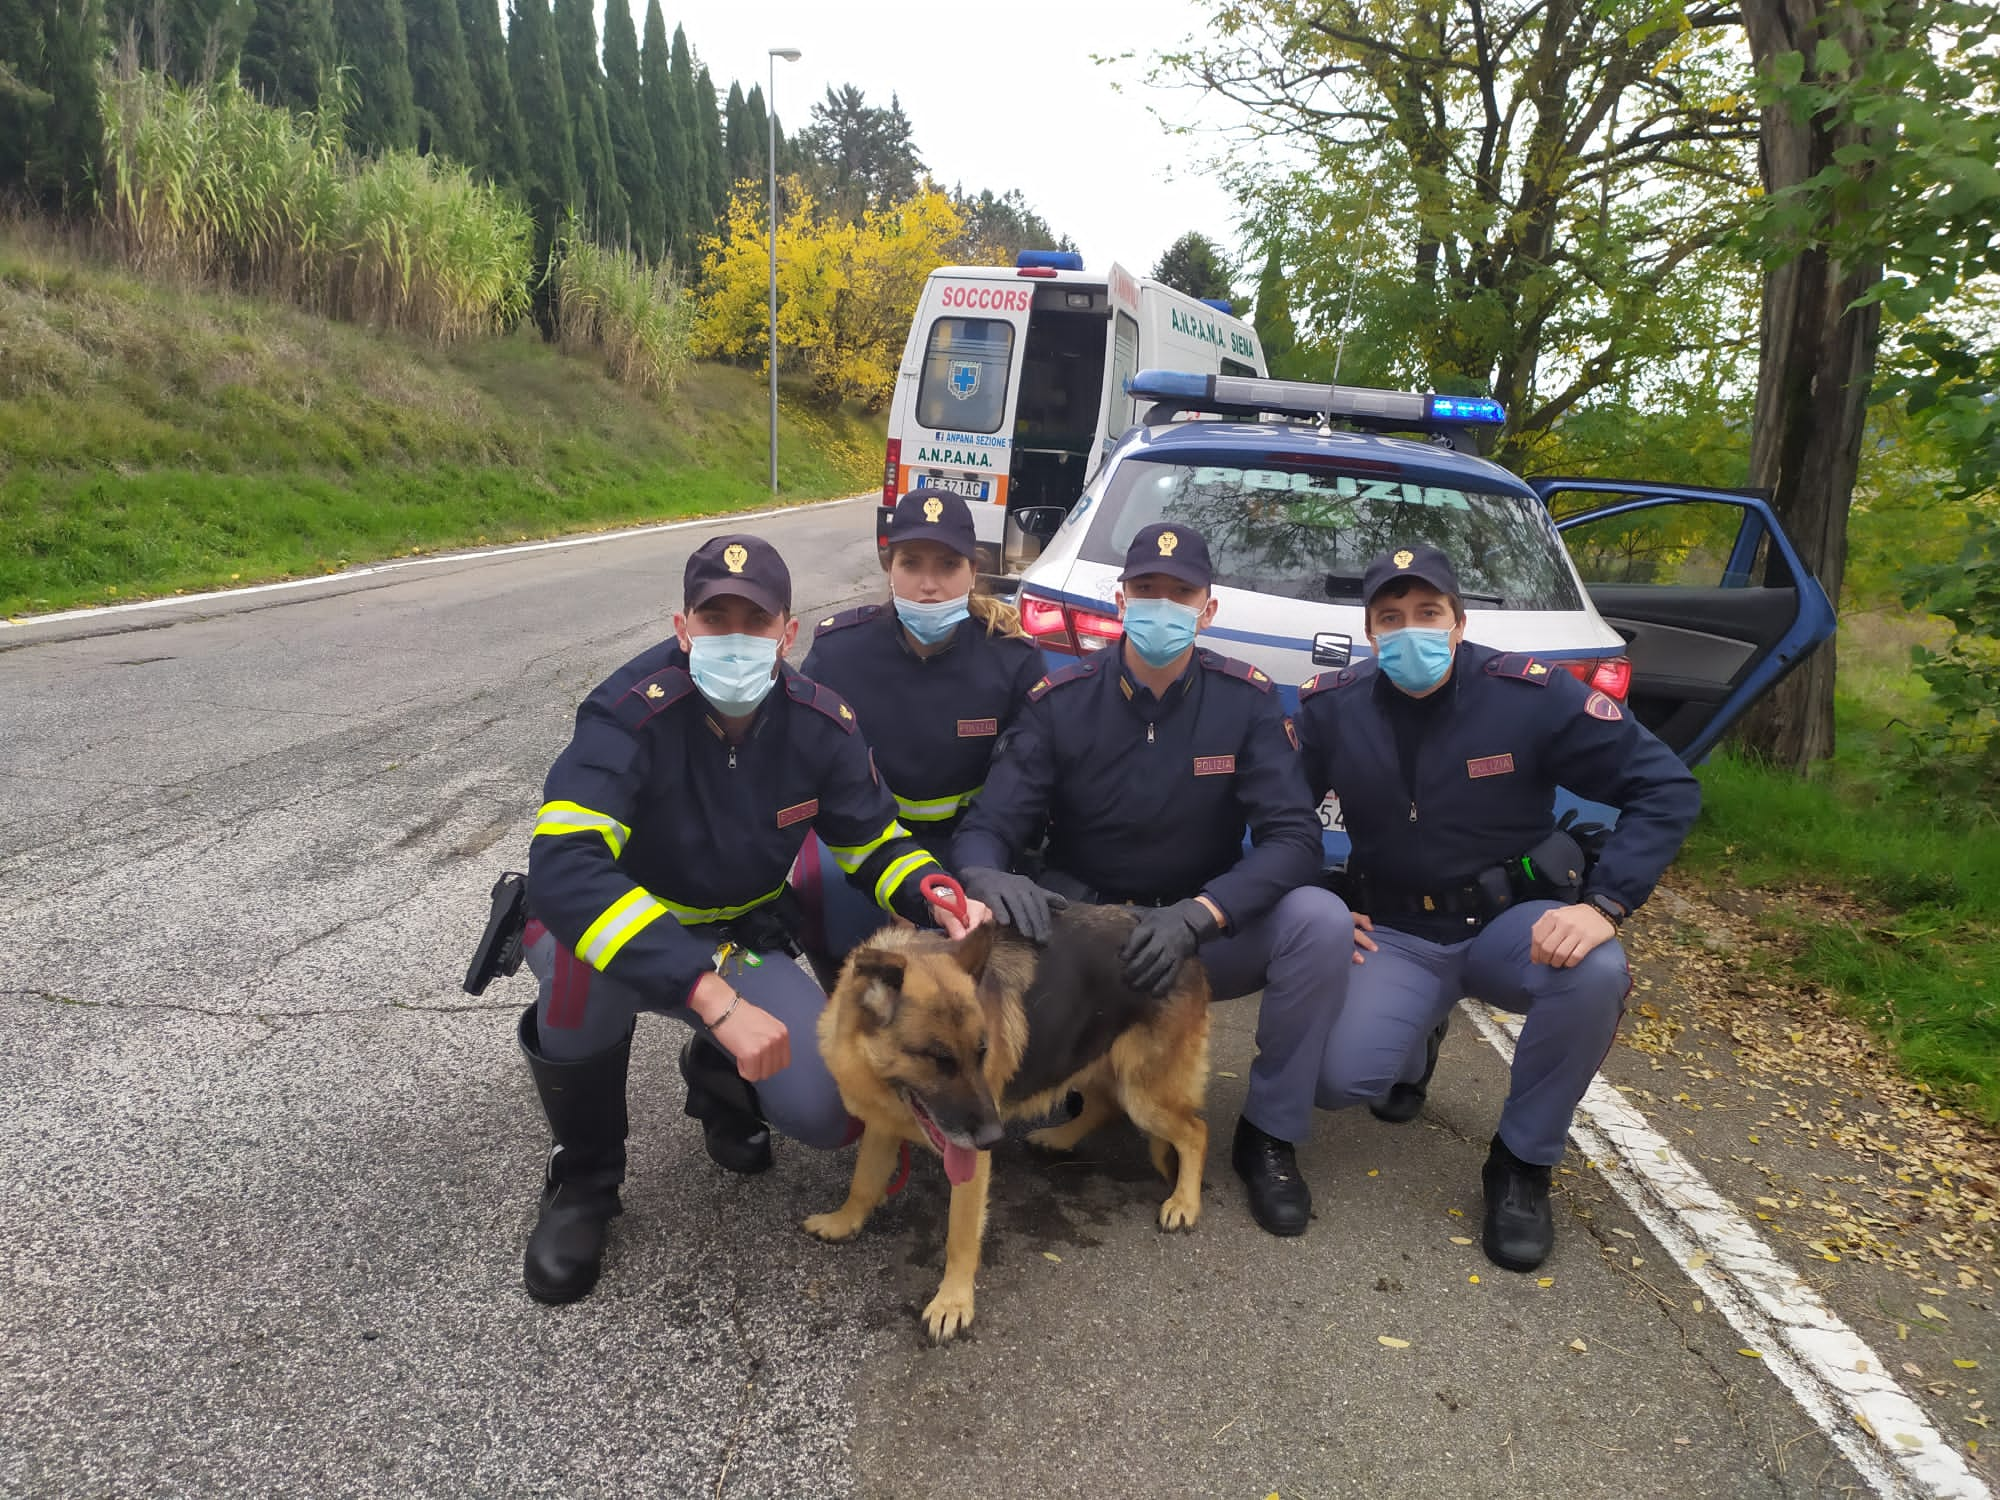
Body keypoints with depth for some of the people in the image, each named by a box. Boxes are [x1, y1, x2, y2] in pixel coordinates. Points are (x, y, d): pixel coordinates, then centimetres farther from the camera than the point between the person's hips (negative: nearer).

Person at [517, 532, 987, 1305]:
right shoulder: (631, 713, -30)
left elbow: (876, 844, -1)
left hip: (737, 940, 3)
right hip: (614, 927, -3)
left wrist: (939, 900, -25)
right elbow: (564, 872, -44)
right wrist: (716, 999, -51)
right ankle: (582, 1178, -7)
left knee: (828, 1109, -18)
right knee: (589, 964, -40)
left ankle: (715, 1075, 21)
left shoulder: (822, 725, -14)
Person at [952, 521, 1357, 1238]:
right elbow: (988, 824, -12)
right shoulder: (1061, 700, -8)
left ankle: (1270, 1136, -5)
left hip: (1204, 937, 1)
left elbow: (1294, 840, -16)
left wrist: (1196, 915, -34)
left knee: (1321, 921, -28)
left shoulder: (1245, 699, -8)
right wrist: (986, 875, -39)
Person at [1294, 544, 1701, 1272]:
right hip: (1396, 934, 1)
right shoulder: (1330, 708, -9)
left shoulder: (1531, 693, -15)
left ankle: (1522, 1164, -8)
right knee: (1339, 1079, -21)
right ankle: (1415, 1045, 20)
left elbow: (1666, 787, -13)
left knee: (1596, 973, -34)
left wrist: (1604, 904, -24)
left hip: (1512, 921, -1)